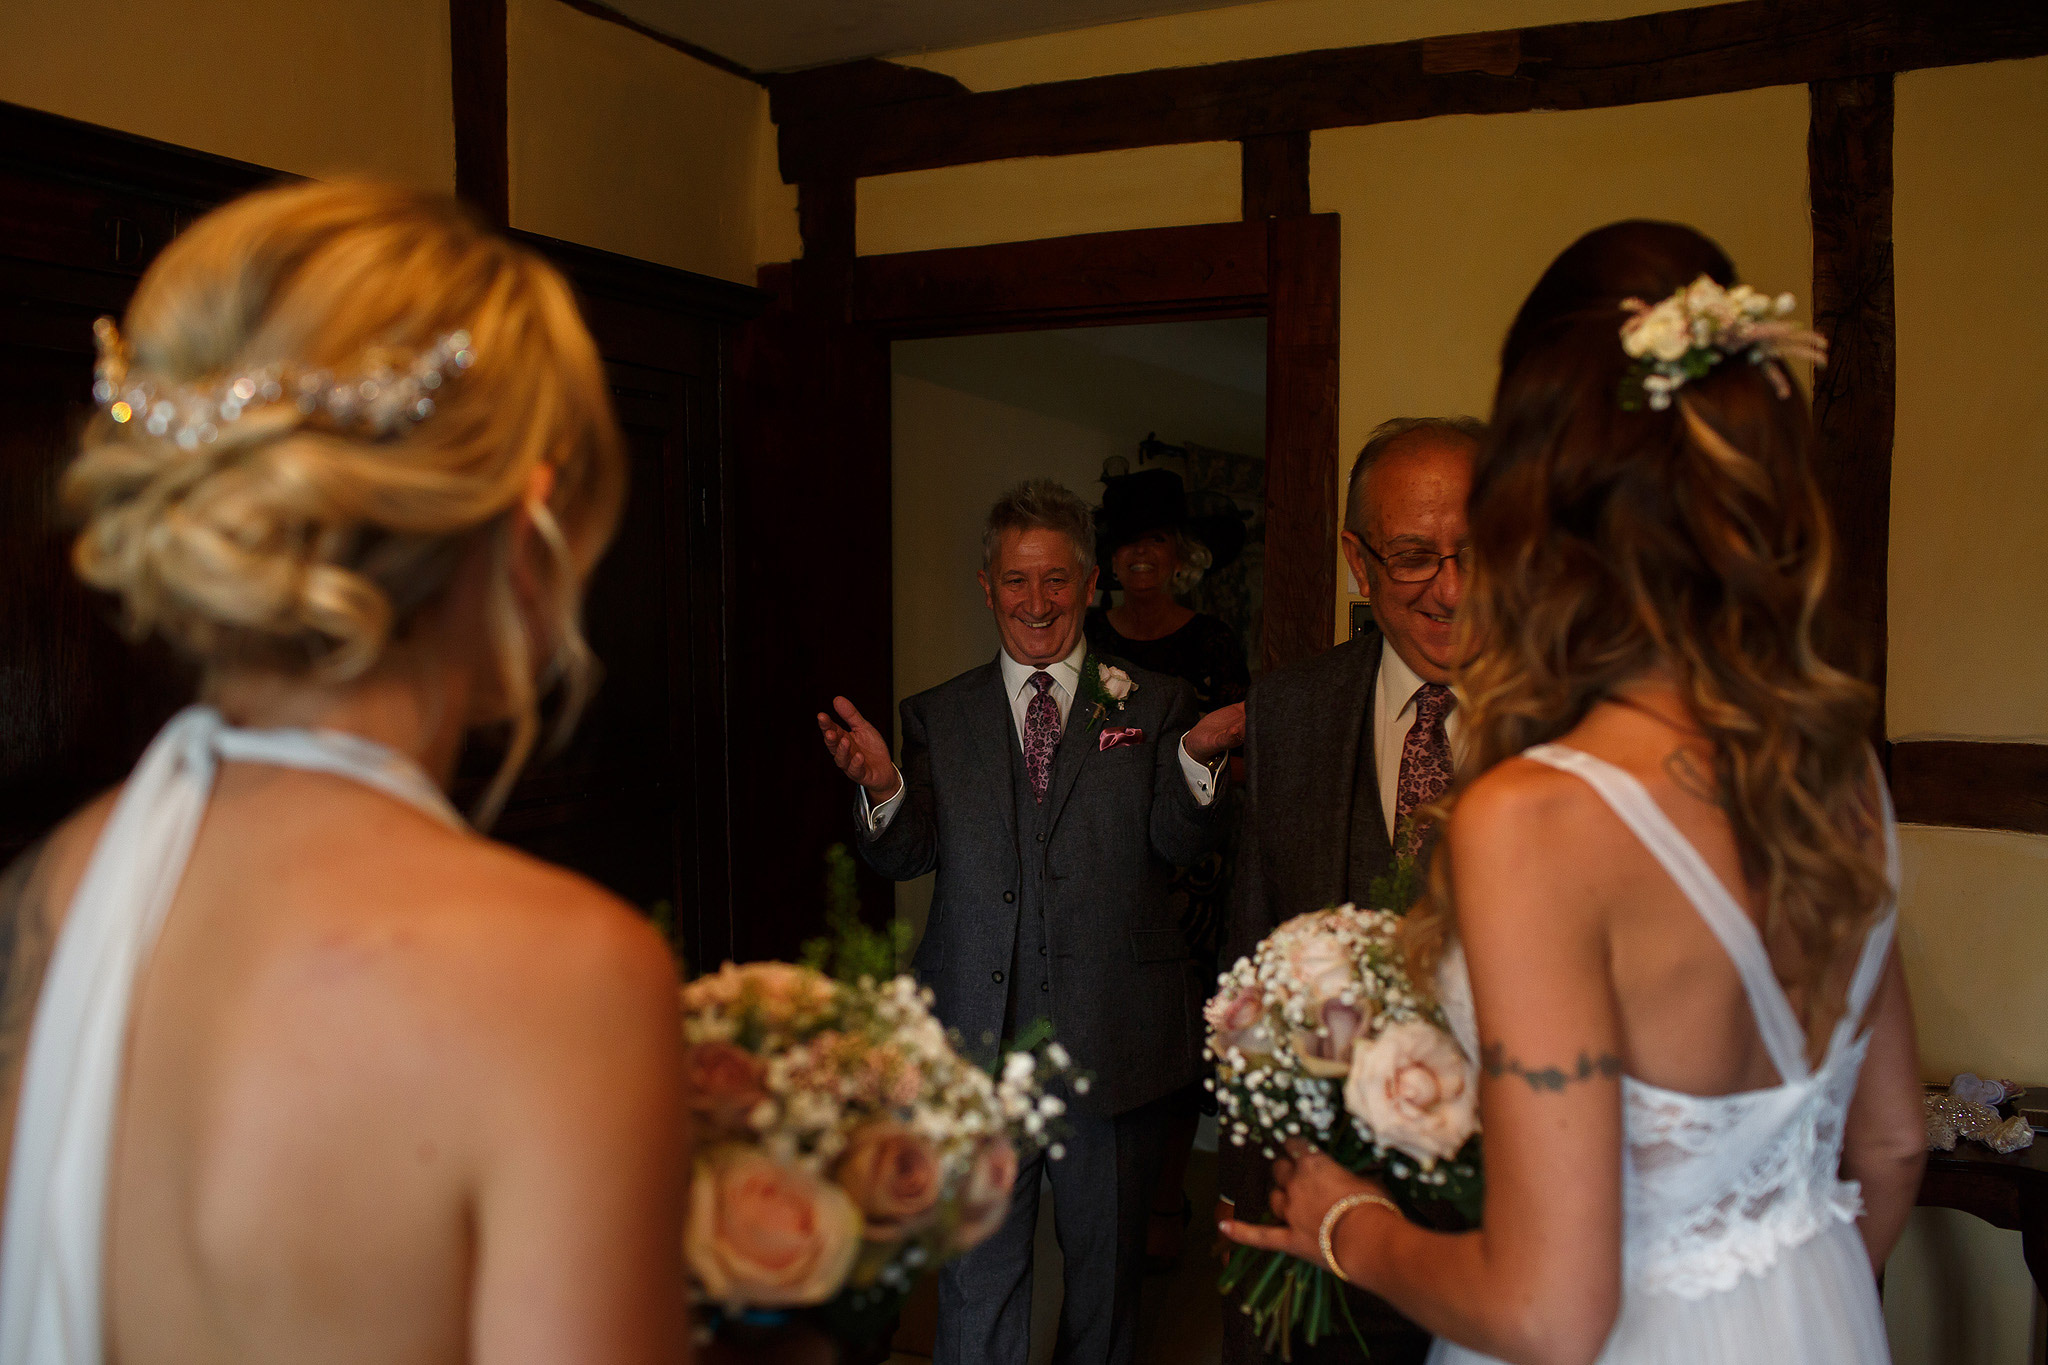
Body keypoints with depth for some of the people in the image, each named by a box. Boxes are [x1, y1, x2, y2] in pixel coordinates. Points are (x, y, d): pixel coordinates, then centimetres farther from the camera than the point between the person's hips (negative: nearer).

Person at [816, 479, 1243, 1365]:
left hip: (1113, 1038, 0)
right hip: (977, 1037, 0)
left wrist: (1196, 760, -24)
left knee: (1107, 1263, 18)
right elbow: (904, 858, -1)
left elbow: (1179, 848, -5)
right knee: (977, 1274, 7)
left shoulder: (1153, 707, 4)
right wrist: (881, 788, -21)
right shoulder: (937, 718, 7)